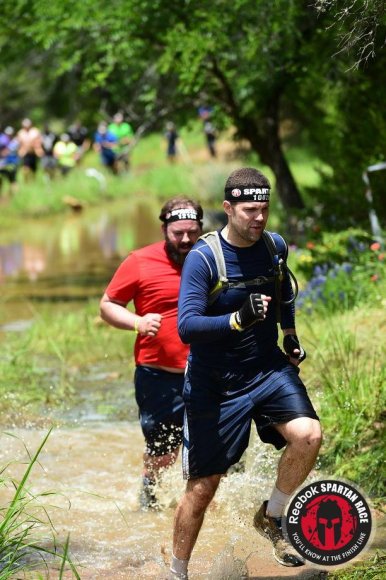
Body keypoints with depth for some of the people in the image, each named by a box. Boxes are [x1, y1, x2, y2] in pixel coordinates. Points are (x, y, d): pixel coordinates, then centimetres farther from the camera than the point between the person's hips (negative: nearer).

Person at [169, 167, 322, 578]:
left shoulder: (275, 247, 0)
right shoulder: (203, 258, -17)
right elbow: (186, 326, -28)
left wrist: (290, 333, 16)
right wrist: (239, 319, -41)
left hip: (268, 368, 4)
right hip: (213, 382, -4)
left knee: (308, 434, -24)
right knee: (202, 486, 2)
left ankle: (271, 517, 2)